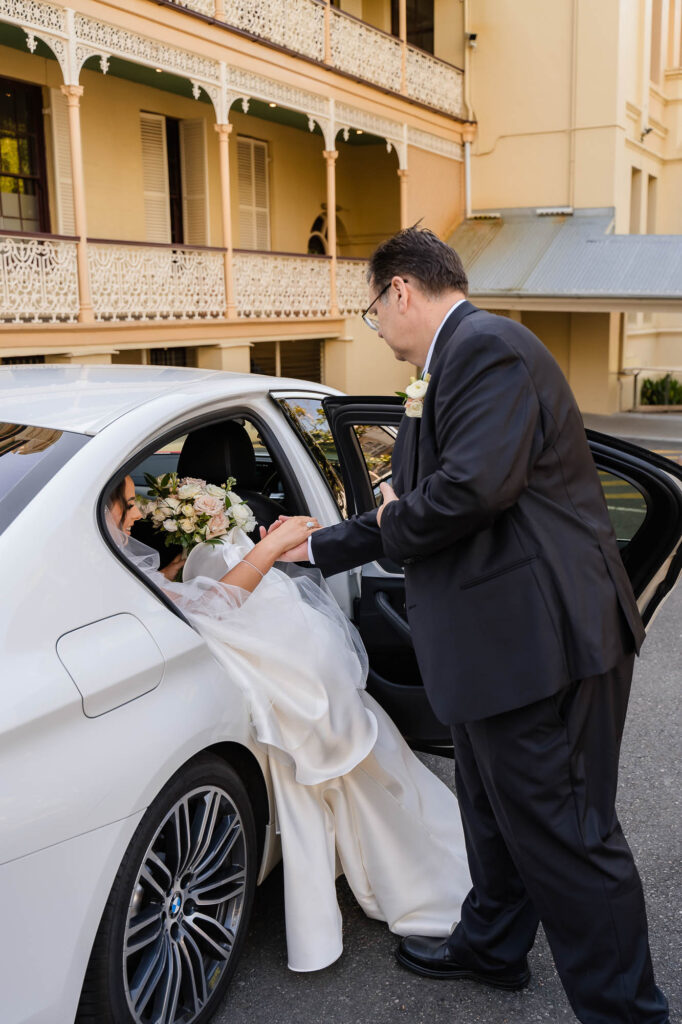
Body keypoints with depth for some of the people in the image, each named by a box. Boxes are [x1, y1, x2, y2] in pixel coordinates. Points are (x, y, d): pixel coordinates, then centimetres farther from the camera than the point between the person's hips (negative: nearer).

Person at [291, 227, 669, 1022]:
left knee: (564, 835, 2)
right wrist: (323, 547, 31)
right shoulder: (450, 368, 18)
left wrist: (394, 520, -9)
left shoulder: (487, 346, -15)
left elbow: (474, 486, -29)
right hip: (500, 639, 11)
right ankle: (490, 947, 46)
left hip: (539, 640, -11)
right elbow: (413, 509, 23)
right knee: (496, 813, 25)